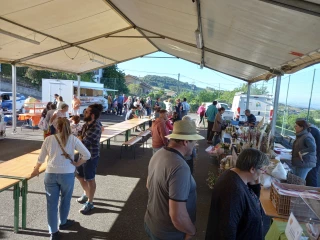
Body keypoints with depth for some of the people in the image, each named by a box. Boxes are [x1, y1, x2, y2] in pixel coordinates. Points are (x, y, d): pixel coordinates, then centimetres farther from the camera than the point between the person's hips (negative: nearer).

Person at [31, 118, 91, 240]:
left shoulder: (49, 139, 0)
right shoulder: (73, 139, -5)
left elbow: (41, 158, 9)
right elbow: (87, 155, -10)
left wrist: (36, 169, 27)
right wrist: (77, 164, 3)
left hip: (50, 174, 1)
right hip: (67, 174, -1)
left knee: (51, 203, 13)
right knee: (65, 200, 22)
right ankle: (63, 223, 44)